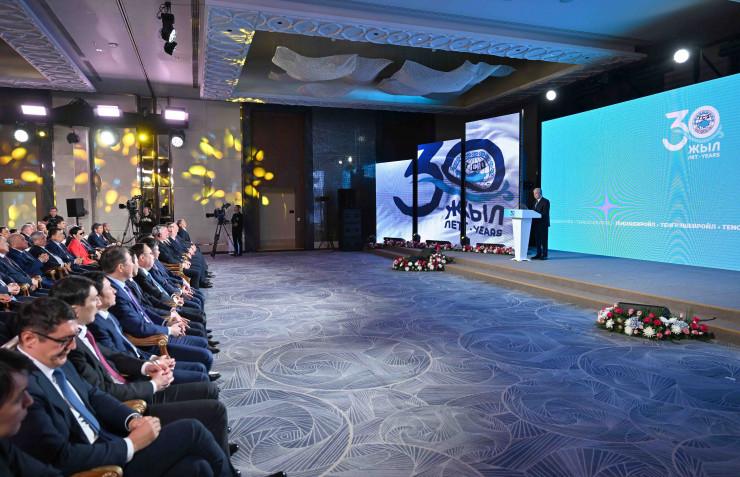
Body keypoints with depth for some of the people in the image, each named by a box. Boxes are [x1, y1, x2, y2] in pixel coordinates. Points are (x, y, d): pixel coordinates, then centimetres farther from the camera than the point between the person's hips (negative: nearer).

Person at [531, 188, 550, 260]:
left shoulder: (545, 201, -8)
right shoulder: (535, 201, 18)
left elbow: (545, 213, -16)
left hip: (543, 224, -8)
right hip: (536, 224, 8)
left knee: (544, 240, -5)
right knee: (537, 240, 10)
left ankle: (544, 255, -1)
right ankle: (538, 254, 16)